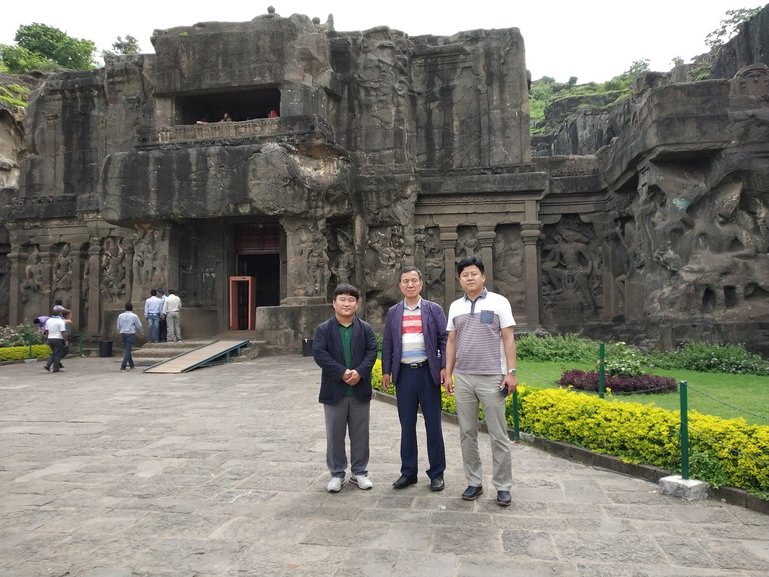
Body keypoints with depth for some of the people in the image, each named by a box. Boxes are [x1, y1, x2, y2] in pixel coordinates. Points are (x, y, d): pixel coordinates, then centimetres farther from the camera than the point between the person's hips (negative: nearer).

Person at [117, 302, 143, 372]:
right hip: (131, 334, -5)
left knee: (127, 349, 17)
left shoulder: (120, 316, 6)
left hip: (123, 333, 5)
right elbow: (139, 326, -1)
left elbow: (118, 327, 10)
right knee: (128, 350, -6)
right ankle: (123, 366, -13)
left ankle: (131, 365, 25)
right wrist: (140, 332, 19)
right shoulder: (134, 316, -6)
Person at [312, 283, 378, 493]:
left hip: (360, 391, 1)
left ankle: (359, 472, 24)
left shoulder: (366, 328, 4)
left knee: (360, 434, 10)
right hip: (334, 391, -1)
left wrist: (359, 372, -20)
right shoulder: (323, 329, -1)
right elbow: (319, 354, -12)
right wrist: (342, 372, -20)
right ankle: (337, 474, 21)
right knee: (335, 435, 8)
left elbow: (371, 352, -4)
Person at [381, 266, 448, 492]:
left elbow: (444, 339, -1)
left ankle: (437, 473, 15)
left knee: (433, 424, 4)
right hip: (404, 373, 2)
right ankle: (408, 471, 20)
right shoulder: (393, 312, 9)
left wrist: (444, 367, -9)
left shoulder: (434, 309, 2)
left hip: (428, 371, -2)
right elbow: (387, 343, 9)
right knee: (407, 425, 9)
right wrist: (386, 371, 4)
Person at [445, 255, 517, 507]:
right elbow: (451, 342, 12)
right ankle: (474, 482, 20)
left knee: (498, 435, 2)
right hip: (463, 378, 4)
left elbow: (508, 339, -4)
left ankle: (503, 486, 13)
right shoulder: (455, 307, 9)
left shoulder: (499, 302, -2)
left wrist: (511, 372, -10)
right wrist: (448, 374, 9)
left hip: (492, 378, -4)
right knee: (467, 434, 9)